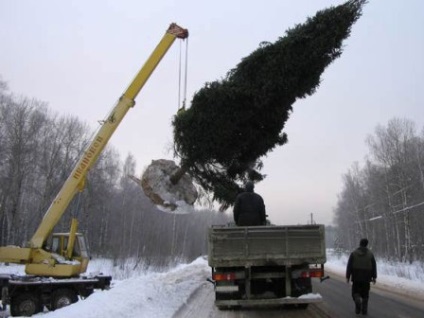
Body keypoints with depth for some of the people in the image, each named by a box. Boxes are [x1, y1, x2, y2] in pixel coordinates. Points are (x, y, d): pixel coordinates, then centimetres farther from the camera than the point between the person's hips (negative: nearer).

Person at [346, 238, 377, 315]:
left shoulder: (354, 253, -3)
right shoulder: (370, 254, 0)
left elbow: (349, 266, -5)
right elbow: (374, 266, -1)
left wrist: (347, 277, -1)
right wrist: (374, 277, 5)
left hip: (356, 277, -1)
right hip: (366, 277, 1)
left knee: (355, 292, 9)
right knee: (365, 293, 13)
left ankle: (358, 300, -20)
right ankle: (364, 309, 11)